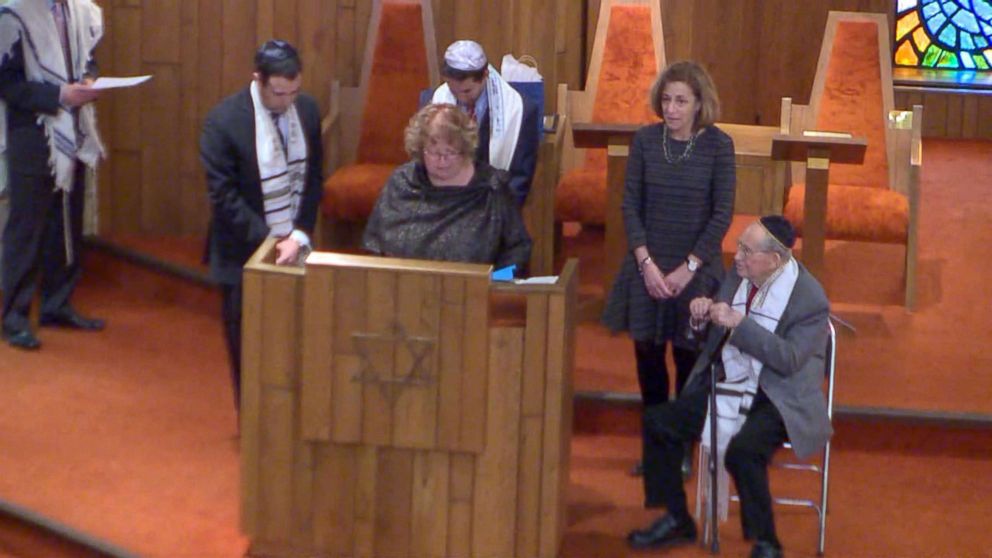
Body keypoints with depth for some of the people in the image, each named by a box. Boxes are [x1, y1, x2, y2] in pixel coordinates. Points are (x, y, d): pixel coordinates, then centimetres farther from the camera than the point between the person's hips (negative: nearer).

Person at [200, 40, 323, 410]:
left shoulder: (307, 110, -2)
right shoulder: (224, 122, -17)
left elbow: (313, 179, 2)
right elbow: (223, 196, -16)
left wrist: (300, 236, -10)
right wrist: (268, 240, -18)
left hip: (293, 245, 4)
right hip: (246, 253, -4)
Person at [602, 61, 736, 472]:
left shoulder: (718, 145, -8)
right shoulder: (645, 140, -3)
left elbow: (722, 214, -7)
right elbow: (631, 205, 0)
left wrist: (689, 268, -11)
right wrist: (646, 262, -9)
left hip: (696, 272, -2)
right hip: (649, 267, 2)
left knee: (688, 360, 4)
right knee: (648, 357, 7)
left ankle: (684, 448, 17)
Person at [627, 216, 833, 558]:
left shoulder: (810, 298, -15)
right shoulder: (740, 273, 4)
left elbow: (790, 360, -24)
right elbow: (716, 333, 16)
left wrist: (739, 323, -28)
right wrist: (703, 316, -8)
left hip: (779, 400, -7)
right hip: (727, 388, 7)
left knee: (742, 451, -34)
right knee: (657, 421, -4)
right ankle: (677, 520, 12)